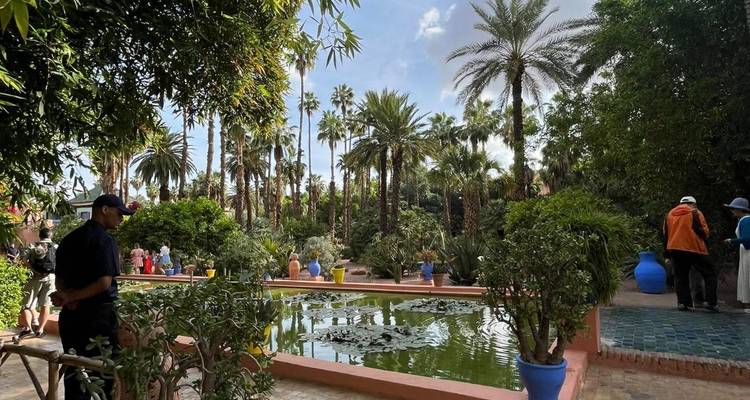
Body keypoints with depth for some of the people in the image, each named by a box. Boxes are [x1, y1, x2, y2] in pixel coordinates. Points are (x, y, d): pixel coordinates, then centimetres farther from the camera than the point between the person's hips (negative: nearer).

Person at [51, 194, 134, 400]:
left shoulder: (69, 239, 11)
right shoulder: (104, 240, -14)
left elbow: (60, 280, 13)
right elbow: (104, 283, -21)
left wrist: (69, 296, -4)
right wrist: (70, 297, -10)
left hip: (71, 315, 8)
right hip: (99, 315, -7)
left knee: (74, 371, 15)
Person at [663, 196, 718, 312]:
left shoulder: (669, 214, 13)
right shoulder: (695, 213, -1)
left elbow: (666, 234, 15)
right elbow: (704, 232, -7)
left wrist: (667, 253, 18)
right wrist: (705, 238, 16)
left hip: (675, 249, 4)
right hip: (695, 249, -4)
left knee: (680, 276, 10)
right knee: (710, 274, 8)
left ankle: (683, 302, 5)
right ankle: (710, 302, 0)